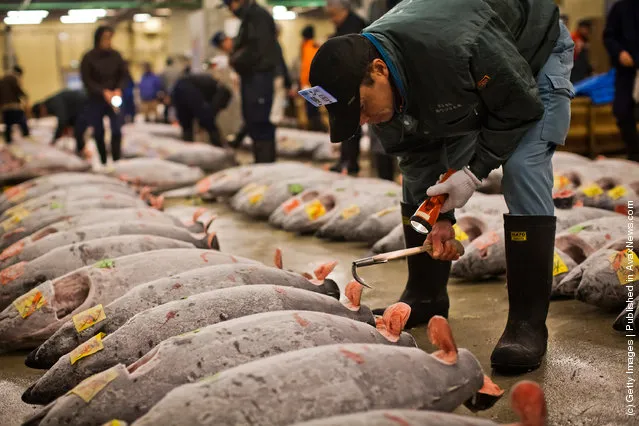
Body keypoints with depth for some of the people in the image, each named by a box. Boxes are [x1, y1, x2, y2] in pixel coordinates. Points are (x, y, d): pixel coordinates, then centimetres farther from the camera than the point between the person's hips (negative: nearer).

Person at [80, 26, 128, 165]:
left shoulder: (115, 55, -1)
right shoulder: (89, 57, -7)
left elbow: (124, 75, 3)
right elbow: (86, 80, -8)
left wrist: (118, 89, -15)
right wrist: (104, 92, -19)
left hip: (114, 98, 1)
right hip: (95, 99, -1)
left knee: (117, 130, -13)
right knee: (98, 133, 7)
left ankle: (116, 162, -8)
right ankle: (103, 162, 20)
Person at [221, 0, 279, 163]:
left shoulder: (258, 16, -11)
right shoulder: (248, 18, 20)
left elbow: (257, 49, -21)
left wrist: (234, 58, -10)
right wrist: (234, 57, 5)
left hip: (259, 75, -10)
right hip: (251, 76, 10)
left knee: (259, 121, -10)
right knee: (251, 120, 12)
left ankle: (266, 161, -8)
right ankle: (262, 160, 18)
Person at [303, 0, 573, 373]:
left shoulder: (453, 48, -45)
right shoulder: (361, 77, -22)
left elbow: (521, 106, -29)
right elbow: (417, 154, -10)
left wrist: (475, 170, -29)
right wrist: (439, 218, -17)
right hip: (469, 89, 6)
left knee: (523, 172, -23)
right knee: (419, 174, -1)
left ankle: (528, 323, -17)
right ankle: (425, 298, 14)